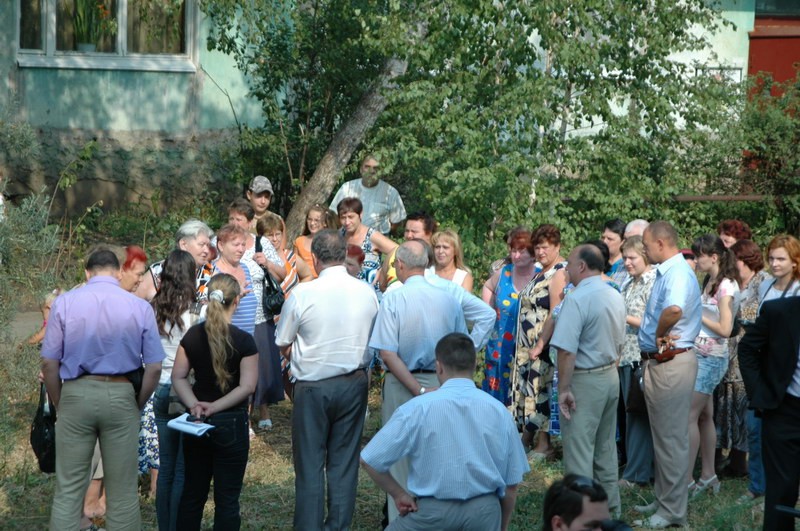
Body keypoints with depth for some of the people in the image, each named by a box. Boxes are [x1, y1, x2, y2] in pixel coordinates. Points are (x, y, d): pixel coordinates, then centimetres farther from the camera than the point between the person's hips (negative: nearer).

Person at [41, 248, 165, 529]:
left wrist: (59, 405, 10)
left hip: (77, 394, 0)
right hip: (120, 396, 0)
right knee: (123, 491, 8)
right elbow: (154, 368, -2)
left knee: (68, 490, 6)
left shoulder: (64, 302, -2)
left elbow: (49, 363, -2)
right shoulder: (140, 306, -1)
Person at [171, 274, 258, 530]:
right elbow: (247, 387, -17)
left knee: (192, 492, 14)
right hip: (230, 423, -4)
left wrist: (194, 405, -12)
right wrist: (215, 407, -16)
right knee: (227, 498, 3)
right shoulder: (244, 340, -13)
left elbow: (178, 377, -1)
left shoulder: (192, 335, -1)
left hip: (197, 422, 4)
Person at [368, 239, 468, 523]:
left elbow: (388, 354, -17)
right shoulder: (449, 299, -3)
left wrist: (418, 390, -16)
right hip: (442, 386, 3)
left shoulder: (393, 299, -12)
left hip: (402, 385, -3)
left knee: (401, 458, 8)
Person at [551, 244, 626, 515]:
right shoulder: (615, 297, 6)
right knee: (605, 447, 17)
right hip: (611, 377, 8)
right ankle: (610, 507, 25)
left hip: (584, 381, -8)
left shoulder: (577, 299, -20)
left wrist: (564, 389, -19)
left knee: (579, 451, -2)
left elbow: (567, 350, -24)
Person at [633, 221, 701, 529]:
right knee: (661, 435, 18)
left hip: (672, 363, -10)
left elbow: (674, 309, -41)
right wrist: (659, 335, 6)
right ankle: (663, 500, 29)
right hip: (658, 362, 10)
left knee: (671, 438, -3)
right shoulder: (665, 272, 12)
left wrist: (660, 335, -25)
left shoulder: (678, 273, -20)